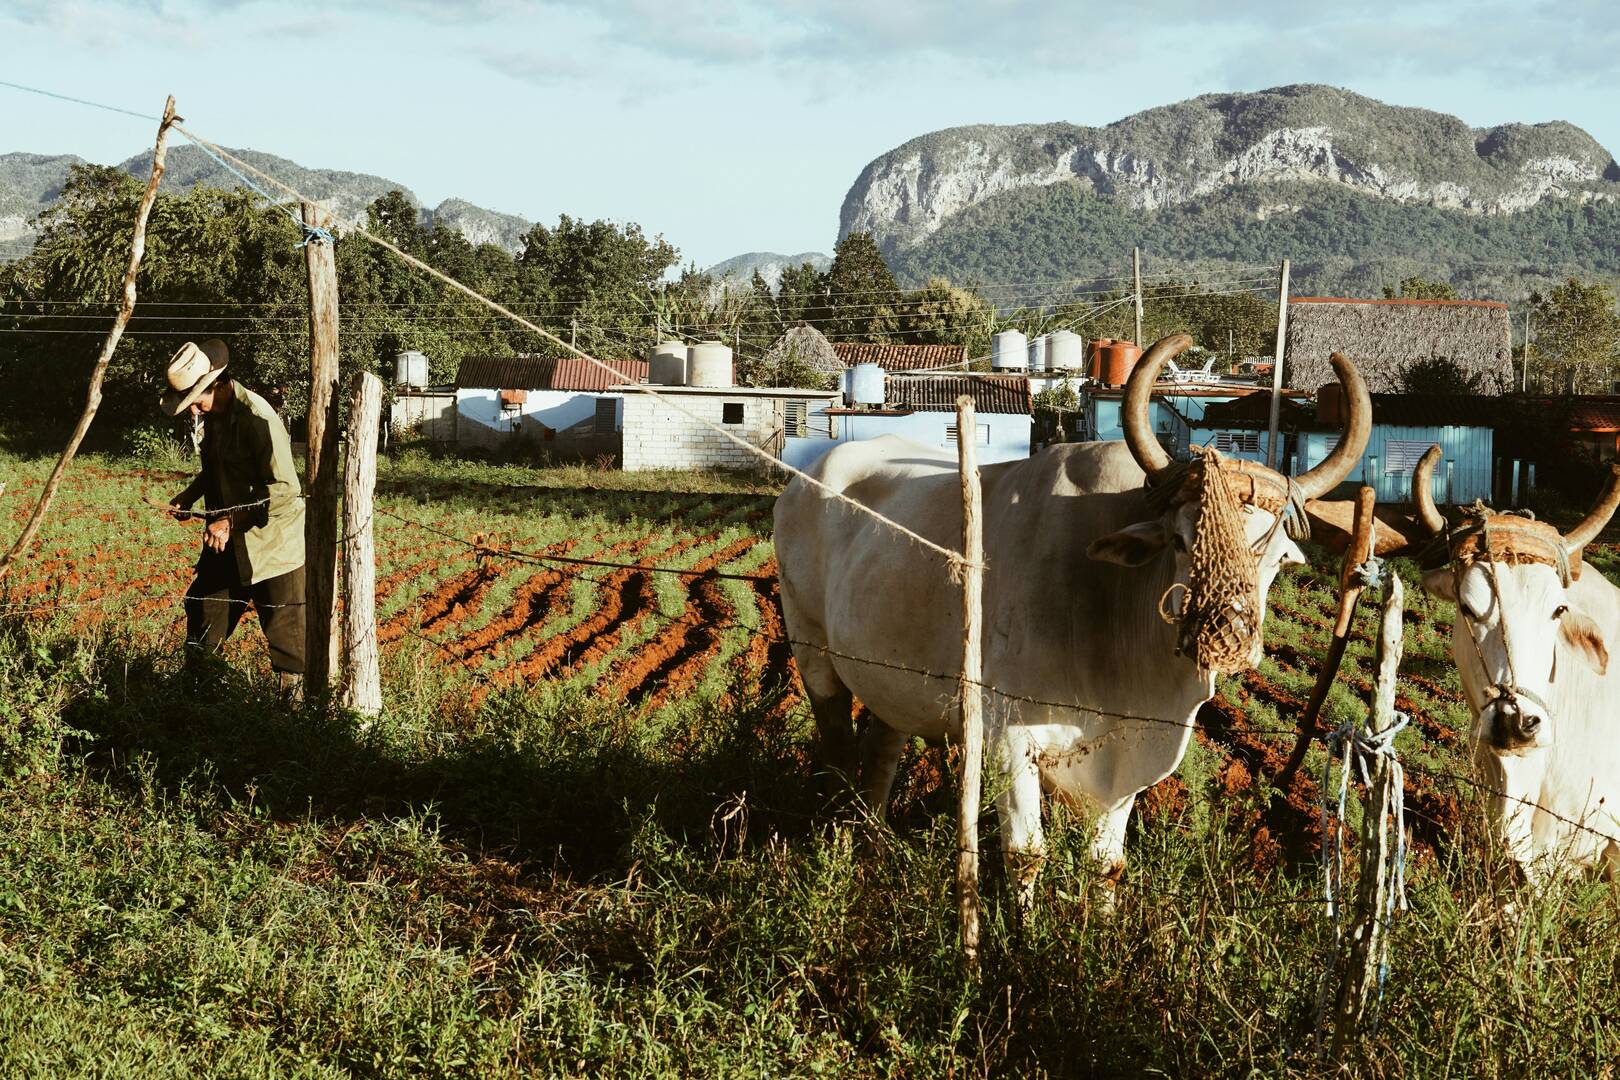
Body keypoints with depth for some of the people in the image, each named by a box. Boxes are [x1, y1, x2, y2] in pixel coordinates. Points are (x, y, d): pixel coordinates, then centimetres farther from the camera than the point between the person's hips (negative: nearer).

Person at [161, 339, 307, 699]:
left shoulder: (258, 418, -24)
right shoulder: (214, 415, 4)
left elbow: (284, 489, -27)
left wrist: (232, 521, -28)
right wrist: (189, 496, 6)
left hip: (270, 543, -9)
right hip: (227, 542, 9)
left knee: (284, 629, -2)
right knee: (202, 611, 16)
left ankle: (295, 693, 8)